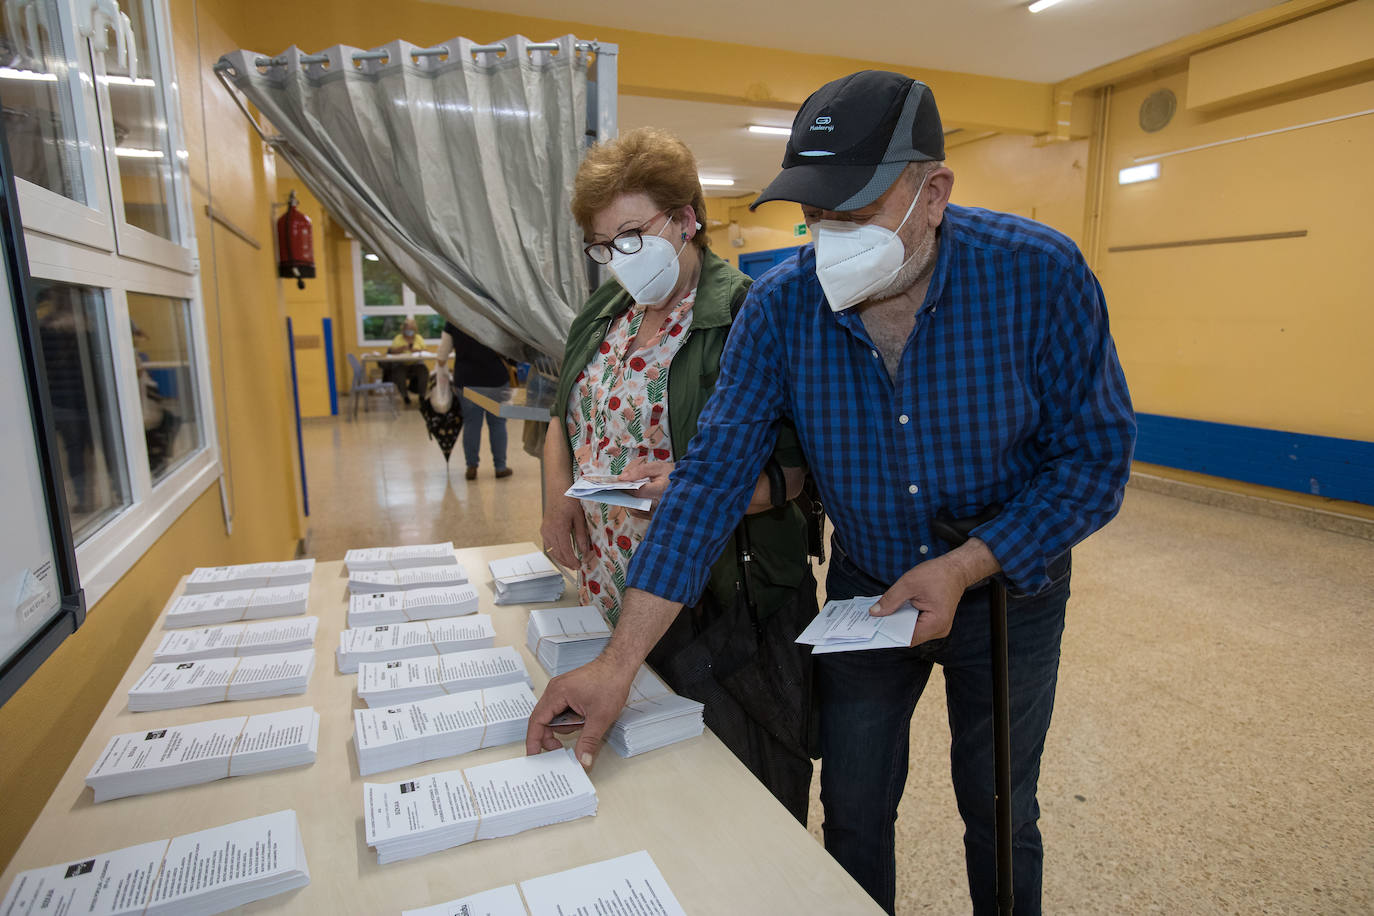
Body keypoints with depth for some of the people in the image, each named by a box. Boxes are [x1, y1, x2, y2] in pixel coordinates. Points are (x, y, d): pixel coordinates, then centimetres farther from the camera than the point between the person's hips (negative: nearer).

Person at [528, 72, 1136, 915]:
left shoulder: (1039, 274, -23)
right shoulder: (782, 306, -19)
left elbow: (1096, 457, -15)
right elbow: (713, 475, -21)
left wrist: (963, 569, -26)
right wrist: (620, 663, -25)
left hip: (1009, 585, -1)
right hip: (864, 587, 1)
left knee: (1000, 814, 19)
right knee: (853, 815, 15)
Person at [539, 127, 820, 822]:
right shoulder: (601, 316, 10)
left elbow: (802, 469, -15)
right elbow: (565, 419, 20)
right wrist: (558, 492, 2)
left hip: (722, 614, -6)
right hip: (607, 598, 7)